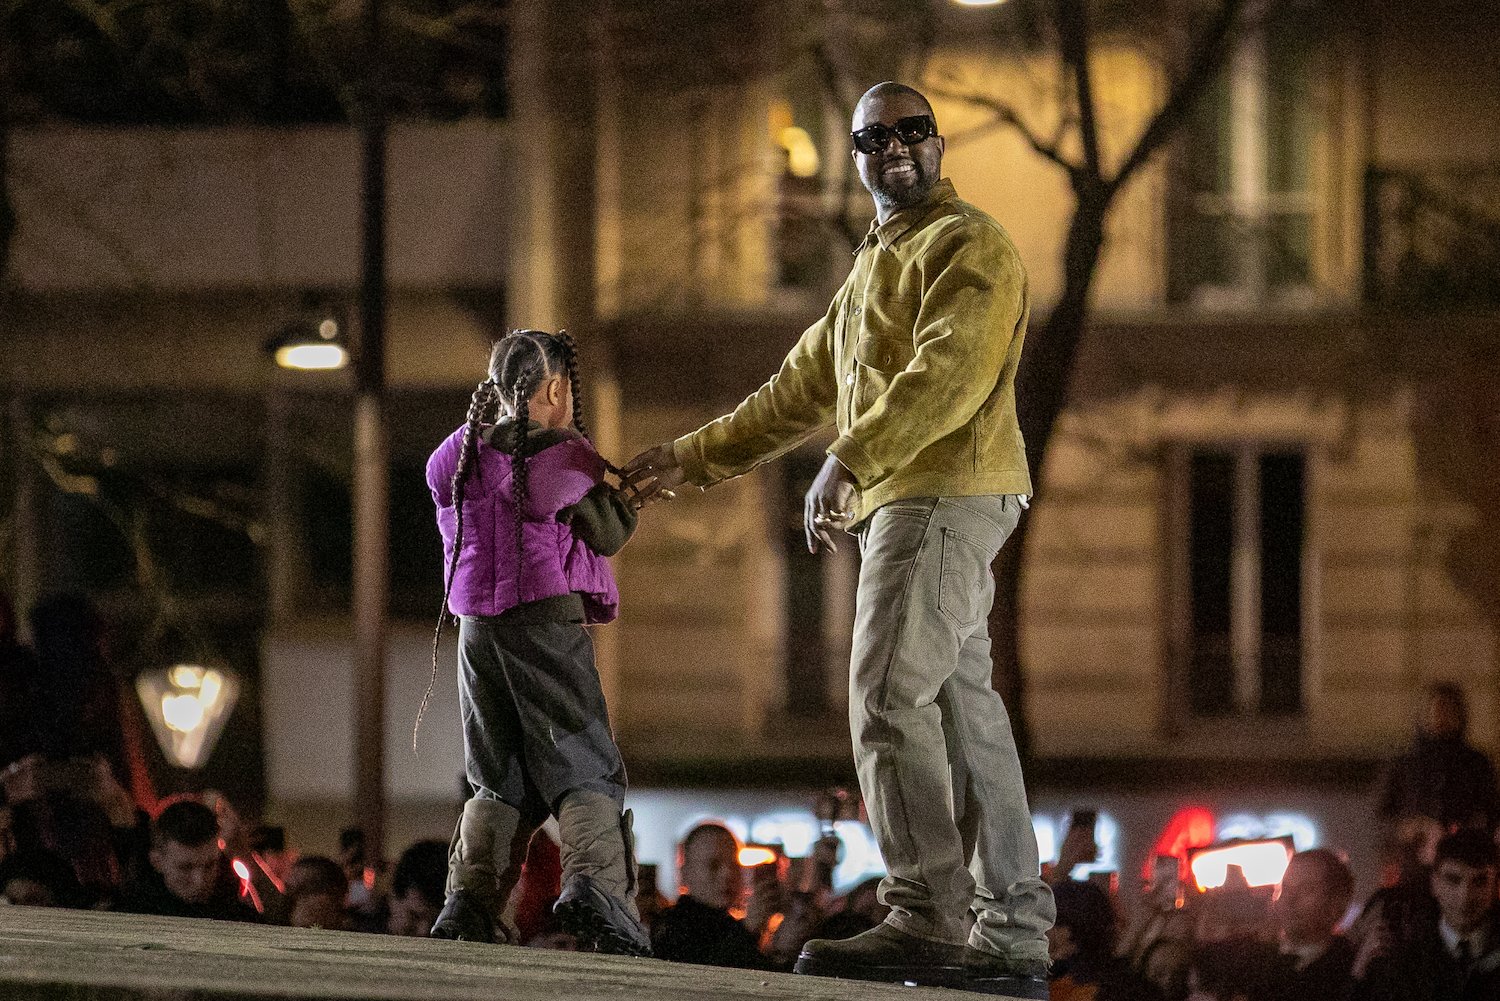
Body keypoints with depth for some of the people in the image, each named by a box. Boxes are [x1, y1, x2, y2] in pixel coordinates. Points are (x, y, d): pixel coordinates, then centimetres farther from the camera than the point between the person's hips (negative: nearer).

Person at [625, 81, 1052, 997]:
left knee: (890, 700, -16)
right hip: (900, 505, 9)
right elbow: (798, 395, 31)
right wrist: (687, 461, 27)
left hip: (943, 496, -9)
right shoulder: (872, 269, 27)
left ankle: (925, 920, -18)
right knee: (963, 714, 5)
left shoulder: (970, 244, -4)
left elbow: (948, 373, -19)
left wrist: (849, 464, -28)